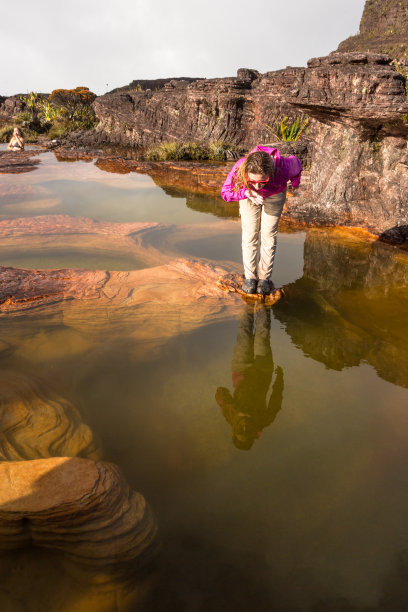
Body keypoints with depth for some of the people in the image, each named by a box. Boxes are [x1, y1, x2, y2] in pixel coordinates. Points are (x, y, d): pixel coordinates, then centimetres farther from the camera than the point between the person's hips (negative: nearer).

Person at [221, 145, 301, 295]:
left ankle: (265, 277, 10)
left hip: (275, 194, -1)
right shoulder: (240, 168, -41)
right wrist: (247, 193, -46)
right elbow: (225, 192, -27)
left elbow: (296, 162, -16)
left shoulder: (283, 168, -42)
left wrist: (295, 182, 5)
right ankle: (250, 277, 11)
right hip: (249, 194, 1)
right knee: (249, 234, 0)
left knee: (269, 235, -1)